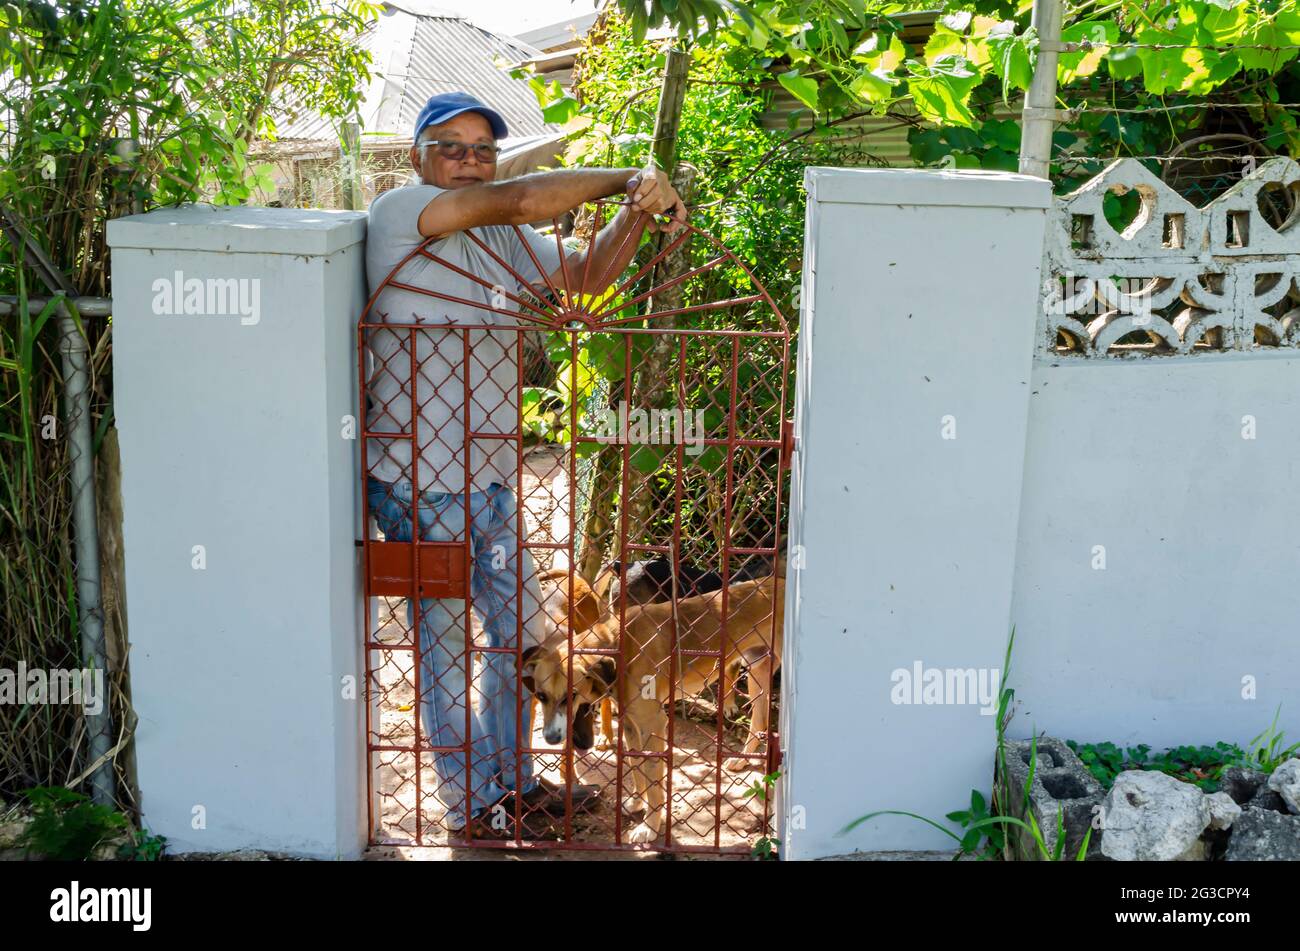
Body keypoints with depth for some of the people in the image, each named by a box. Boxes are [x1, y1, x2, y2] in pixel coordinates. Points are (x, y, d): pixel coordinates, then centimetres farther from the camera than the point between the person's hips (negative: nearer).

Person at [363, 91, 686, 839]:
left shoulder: (504, 242, 12)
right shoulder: (397, 213, -12)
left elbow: (590, 276, 10)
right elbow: (523, 199, -23)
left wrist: (638, 213, -7)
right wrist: (627, 180, -16)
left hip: (491, 475, 8)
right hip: (420, 481, -8)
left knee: (520, 629, 16)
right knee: (446, 643, 7)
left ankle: (514, 781, 35)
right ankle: (472, 806, 24)